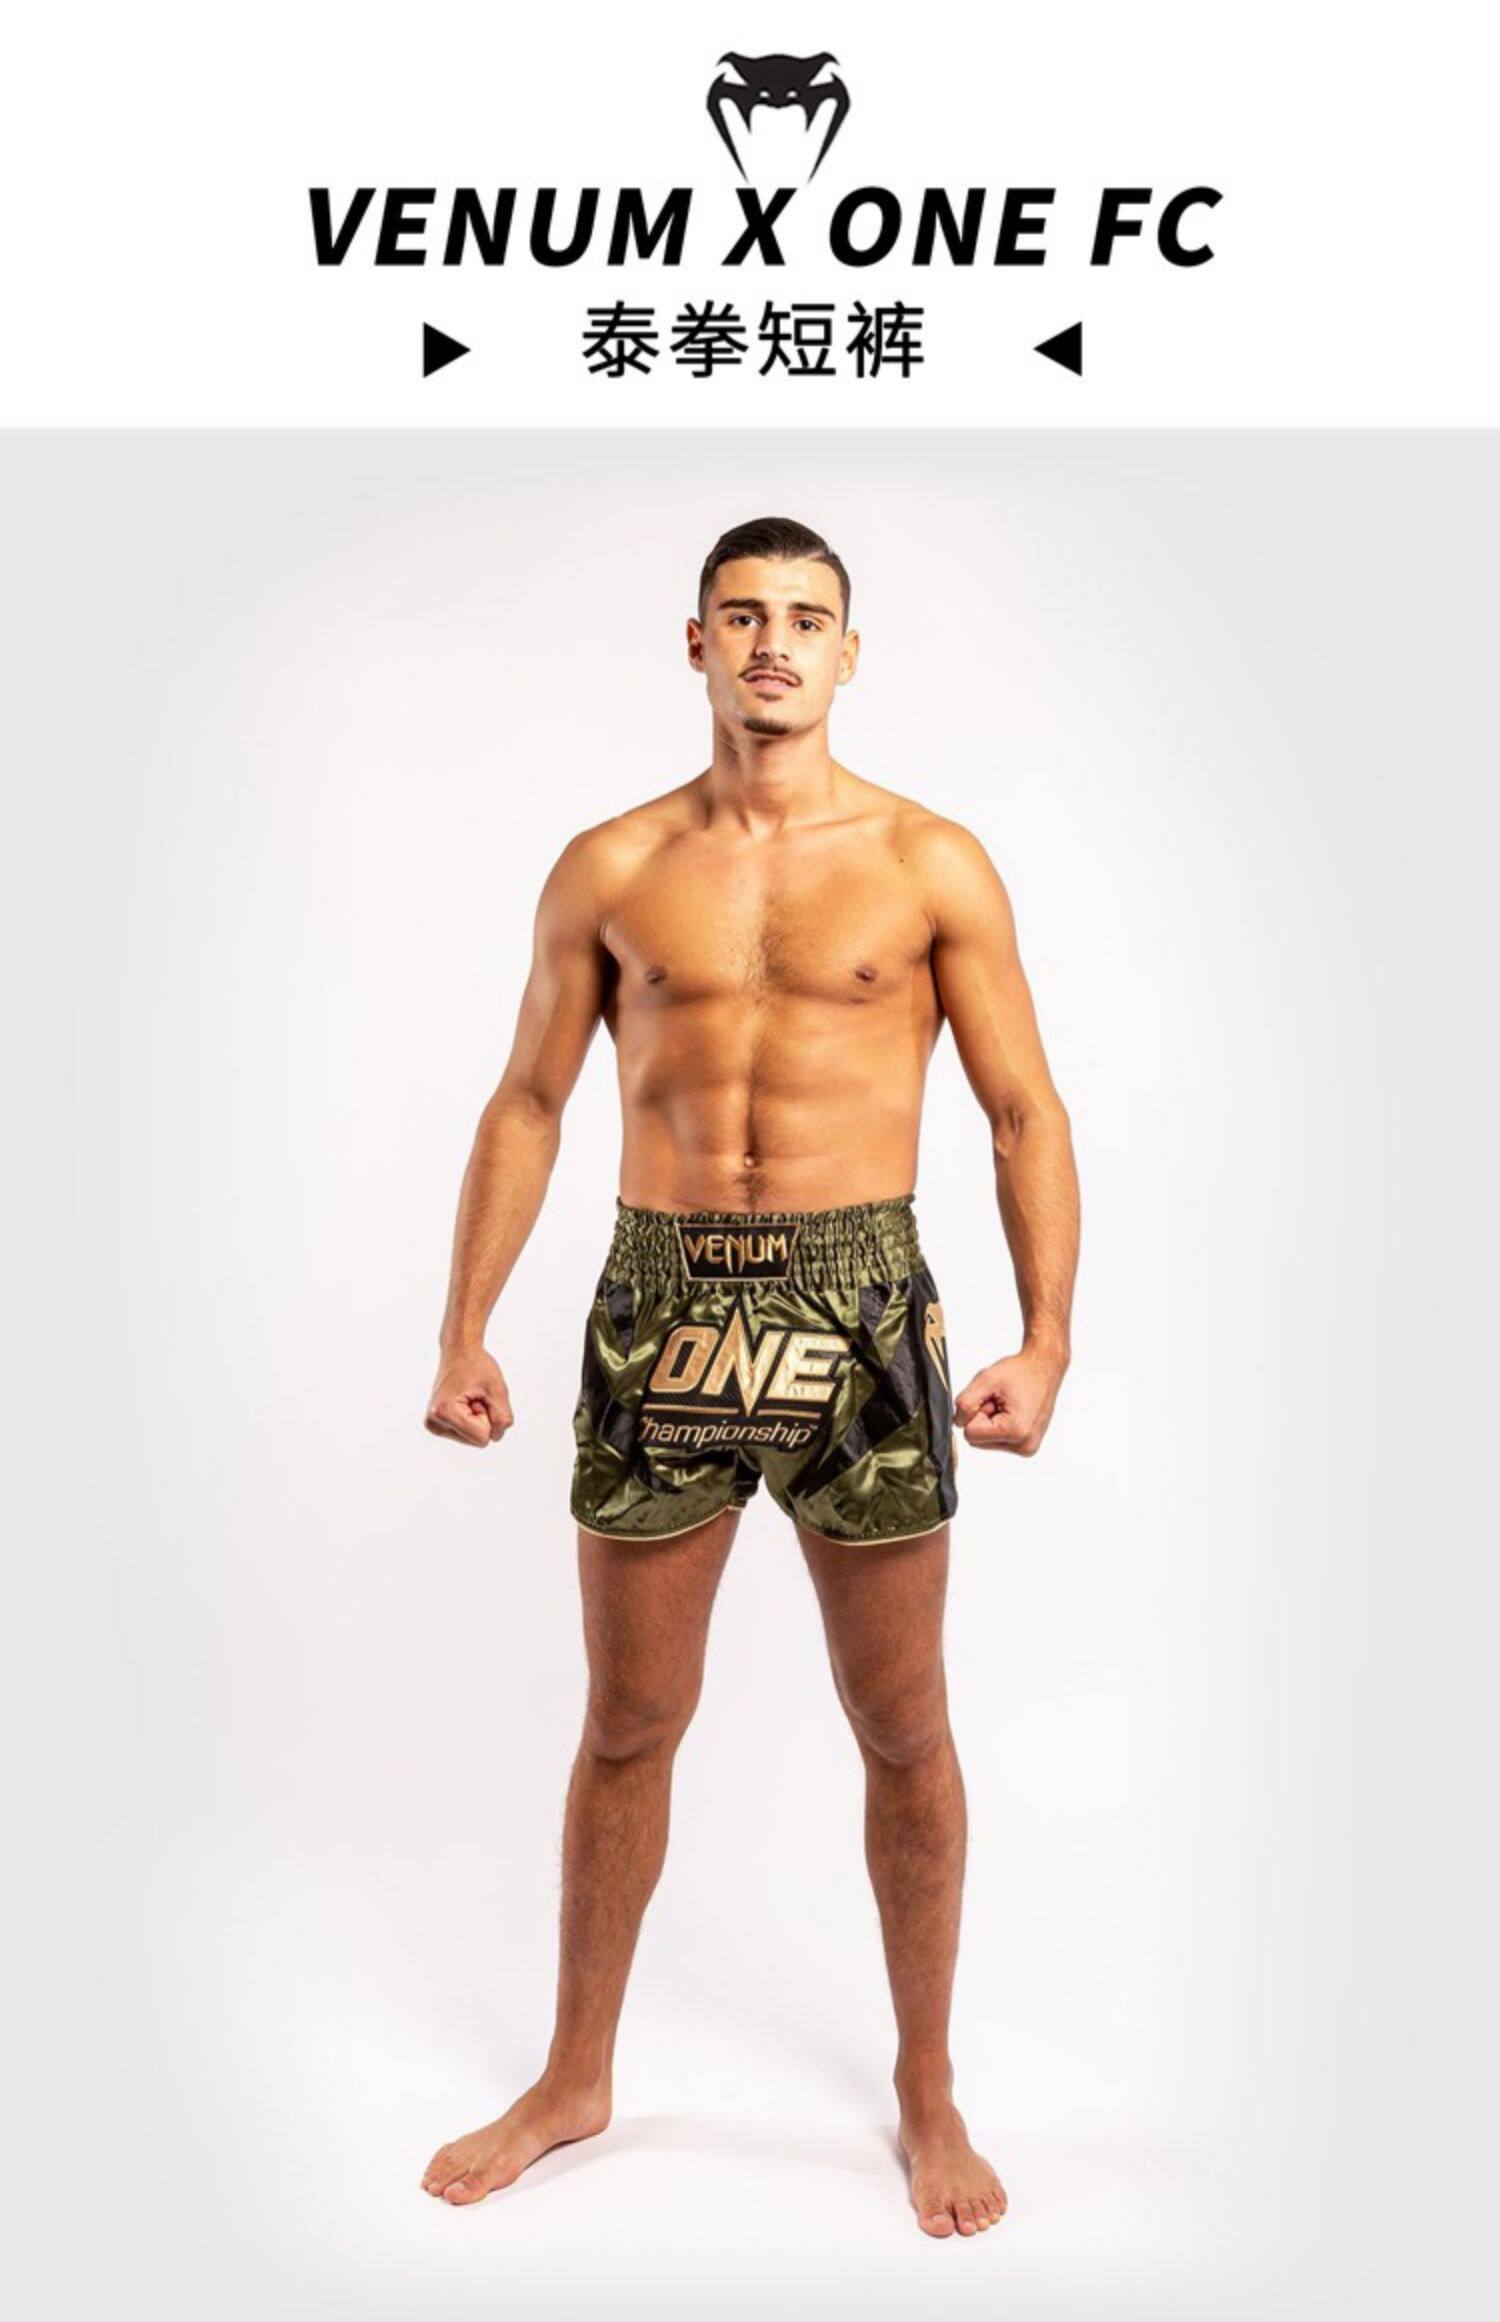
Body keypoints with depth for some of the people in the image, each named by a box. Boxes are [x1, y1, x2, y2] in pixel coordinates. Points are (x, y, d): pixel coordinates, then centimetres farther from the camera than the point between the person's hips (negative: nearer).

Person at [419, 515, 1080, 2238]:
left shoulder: (931, 864, 1)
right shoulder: (610, 868, 6)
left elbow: (1025, 1113, 1)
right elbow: (527, 1102, 9)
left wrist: (1047, 1339, -10)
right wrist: (464, 1332, 3)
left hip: (859, 1304, -1)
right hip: (659, 1304, 2)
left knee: (902, 1730, 9)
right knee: (628, 1722, 13)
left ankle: (927, 2091, 32)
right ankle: (575, 2080, 34)